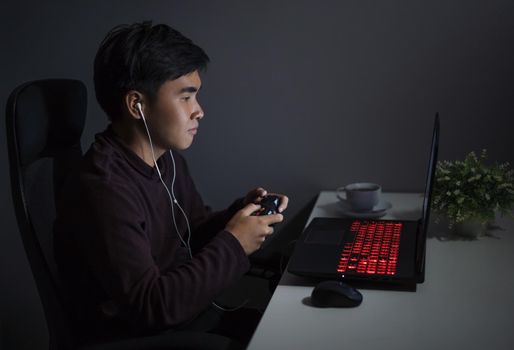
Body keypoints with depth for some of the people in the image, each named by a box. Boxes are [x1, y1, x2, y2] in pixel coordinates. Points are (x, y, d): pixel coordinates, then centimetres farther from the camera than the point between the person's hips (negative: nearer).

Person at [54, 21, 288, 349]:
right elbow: (151, 305, -26)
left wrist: (242, 212, -7)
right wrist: (232, 245, -21)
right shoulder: (101, 191, -27)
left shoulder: (168, 158, 2)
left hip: (192, 315, 8)